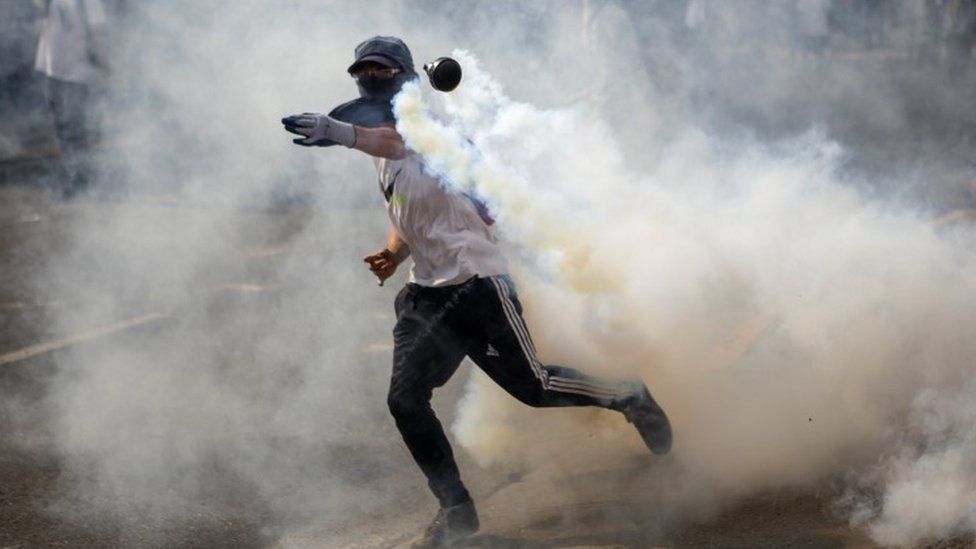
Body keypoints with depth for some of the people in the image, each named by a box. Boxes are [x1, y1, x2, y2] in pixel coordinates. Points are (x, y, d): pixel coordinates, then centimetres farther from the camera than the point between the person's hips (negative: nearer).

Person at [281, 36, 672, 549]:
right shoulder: (383, 148, 16)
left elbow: (401, 144, -35)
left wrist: (342, 132, -55)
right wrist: (394, 250, 3)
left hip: (475, 279, -8)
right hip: (427, 291, 8)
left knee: (532, 386, -1)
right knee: (405, 399, -5)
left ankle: (629, 397, 24)